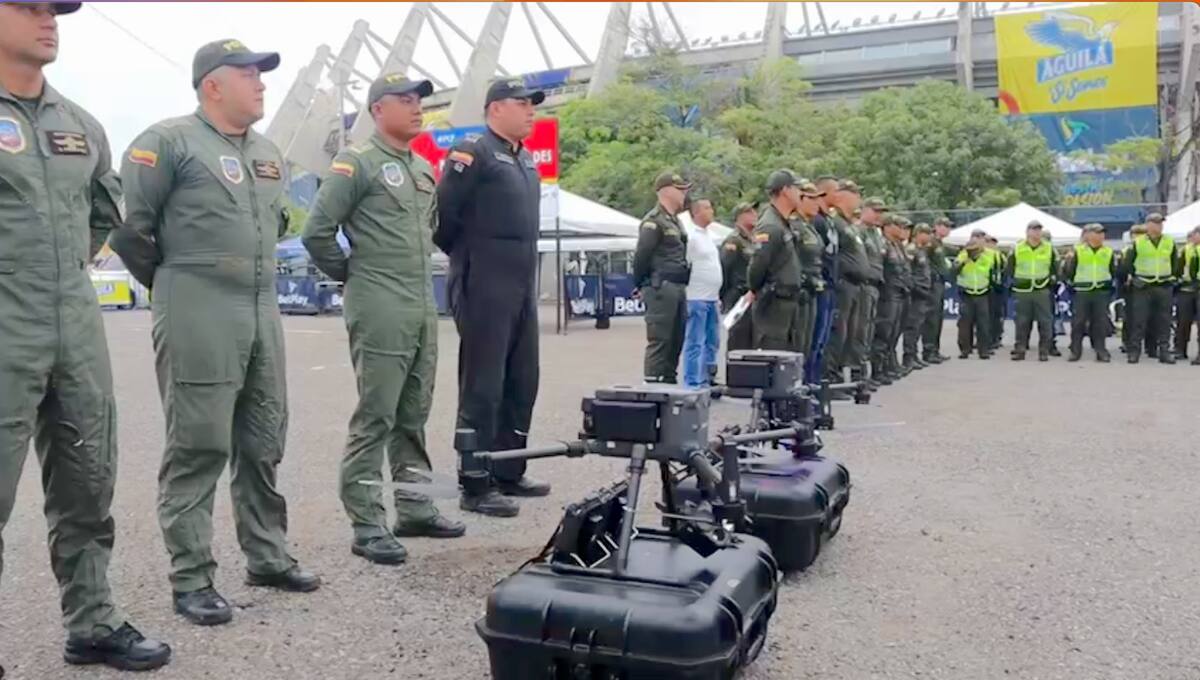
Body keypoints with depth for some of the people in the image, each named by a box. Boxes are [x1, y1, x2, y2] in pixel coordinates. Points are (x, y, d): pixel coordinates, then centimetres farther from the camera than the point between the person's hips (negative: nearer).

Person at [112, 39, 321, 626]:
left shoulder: (267, 153, 17)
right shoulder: (170, 141, -6)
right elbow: (127, 223, -7)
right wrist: (172, 282, 3)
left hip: (262, 313, 7)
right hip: (197, 318, -7)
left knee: (263, 445, 12)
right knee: (198, 448, -3)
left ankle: (268, 557, 25)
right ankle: (192, 579, 7)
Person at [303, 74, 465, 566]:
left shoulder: (423, 169, 17)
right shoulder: (357, 162, -6)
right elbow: (317, 231, -11)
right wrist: (349, 273, 0)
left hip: (424, 308, 8)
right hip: (379, 310, -7)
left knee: (413, 416, 13)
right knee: (375, 418, -5)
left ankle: (414, 508, 22)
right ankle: (367, 525, 2)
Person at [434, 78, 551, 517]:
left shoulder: (525, 160, 18)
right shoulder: (473, 152, -8)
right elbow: (441, 213, -14)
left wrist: (520, 265, 15)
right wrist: (468, 256, -2)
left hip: (523, 288, 9)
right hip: (484, 288, -9)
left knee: (521, 383, 12)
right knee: (482, 387, -5)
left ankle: (508, 473, 23)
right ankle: (475, 485, 3)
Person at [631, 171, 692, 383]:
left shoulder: (674, 221, 20)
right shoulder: (654, 221, -10)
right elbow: (641, 255, -13)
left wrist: (675, 285, 16)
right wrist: (641, 286, -5)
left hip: (678, 288, 9)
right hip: (661, 288, -9)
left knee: (676, 339, 13)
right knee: (659, 340, -7)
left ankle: (669, 381, 21)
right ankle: (652, 383, -3)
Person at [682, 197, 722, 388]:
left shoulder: (708, 236, 17)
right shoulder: (690, 236, -10)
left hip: (712, 300, 9)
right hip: (696, 299, -9)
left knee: (712, 343, 13)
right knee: (695, 344, -6)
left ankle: (707, 381, 21)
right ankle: (692, 384, -1)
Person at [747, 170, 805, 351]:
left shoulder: (783, 225, 16)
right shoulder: (770, 227, -16)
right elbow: (757, 265, -21)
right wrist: (756, 291, -6)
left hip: (788, 305, 10)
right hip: (774, 306, -10)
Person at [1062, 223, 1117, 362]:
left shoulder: (1108, 252, 11)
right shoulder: (1077, 251, 4)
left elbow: (1114, 273, 16)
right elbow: (1068, 273, 4)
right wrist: (1068, 261, -10)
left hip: (1101, 292, 2)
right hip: (1082, 292, -2)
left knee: (1101, 323, 2)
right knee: (1078, 322, -1)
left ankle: (1101, 351, 7)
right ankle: (1075, 351, 6)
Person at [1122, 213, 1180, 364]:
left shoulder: (1170, 242, 7)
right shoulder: (1137, 243, 0)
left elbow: (1176, 263, 18)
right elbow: (1128, 263, 8)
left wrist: (1172, 277, 12)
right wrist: (1134, 277, 4)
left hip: (1164, 287, 3)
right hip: (1143, 287, -2)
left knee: (1164, 320, 4)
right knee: (1139, 319, -4)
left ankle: (1163, 350, 9)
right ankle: (1135, 350, 1)